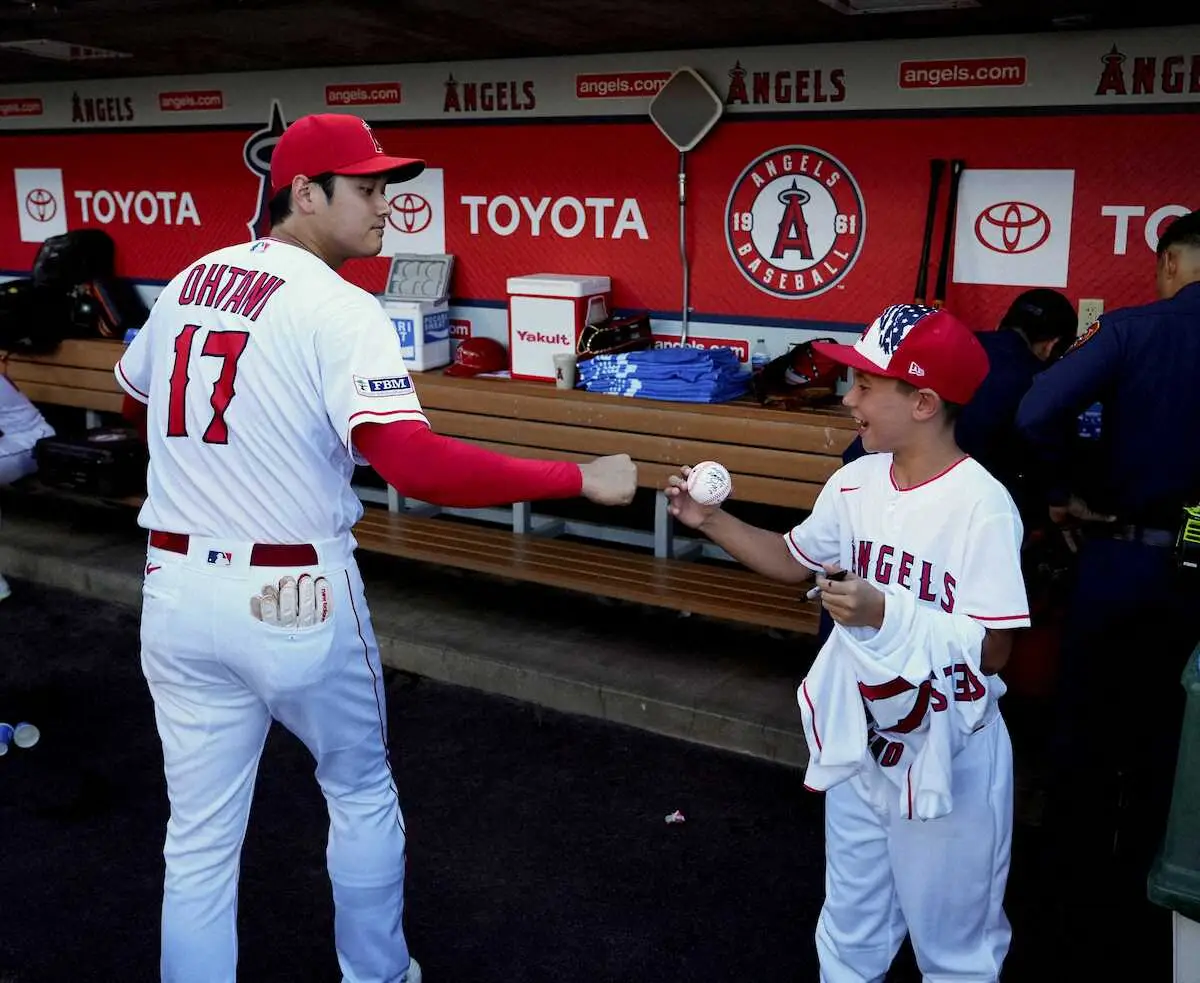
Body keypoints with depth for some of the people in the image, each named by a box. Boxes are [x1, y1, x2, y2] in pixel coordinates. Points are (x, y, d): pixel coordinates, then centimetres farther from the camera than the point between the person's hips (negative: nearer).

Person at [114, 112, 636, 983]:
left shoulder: (189, 281, 6)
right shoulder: (340, 309, -16)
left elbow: (135, 387, 25)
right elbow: (415, 463, -29)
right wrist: (580, 478, -25)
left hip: (177, 591, 5)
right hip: (293, 599, -5)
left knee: (200, 838, 13)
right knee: (362, 795, 20)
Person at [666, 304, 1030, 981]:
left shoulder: (982, 507, -23)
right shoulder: (855, 484, -3)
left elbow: (994, 649, -23)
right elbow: (796, 561, 12)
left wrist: (888, 613, -32)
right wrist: (712, 521, 1)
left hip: (949, 760, -6)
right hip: (858, 745, 6)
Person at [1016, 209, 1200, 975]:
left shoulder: (1134, 328, -10)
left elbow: (1039, 413, -22)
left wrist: (1063, 493, -7)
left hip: (1124, 556, -2)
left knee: (1089, 725, 14)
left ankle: (1083, 888, 26)